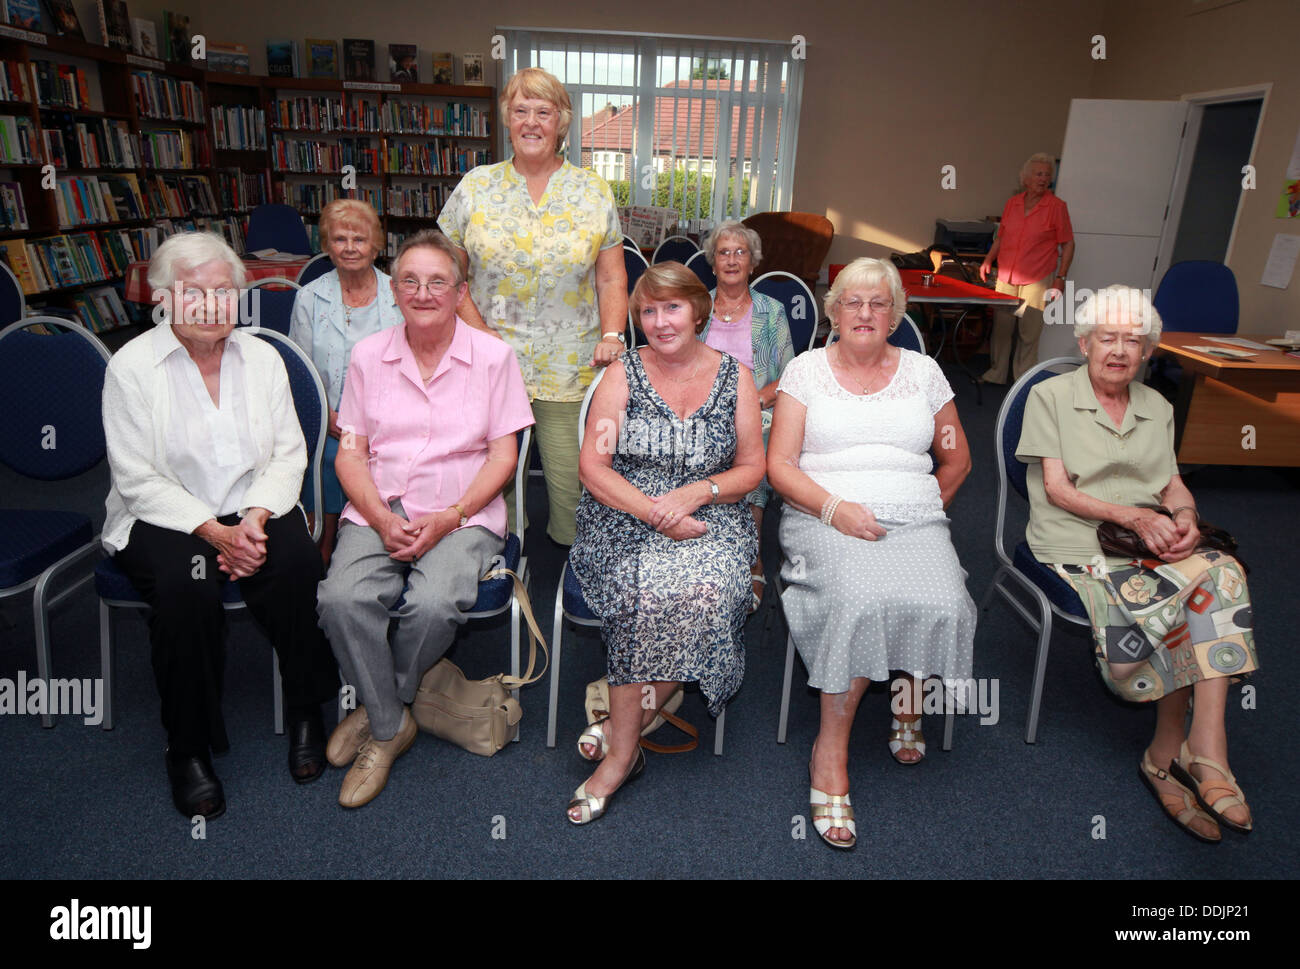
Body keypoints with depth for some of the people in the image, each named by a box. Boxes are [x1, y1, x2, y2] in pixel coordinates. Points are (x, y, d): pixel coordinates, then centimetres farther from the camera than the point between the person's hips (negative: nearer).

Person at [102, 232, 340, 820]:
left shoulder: (262, 358, 8)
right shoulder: (131, 367, -2)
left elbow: (288, 455, 3)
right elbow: (139, 480, -8)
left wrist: (255, 518, -14)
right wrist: (213, 531, -20)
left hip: (254, 510, 2)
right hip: (164, 520, -2)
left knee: (295, 563, -28)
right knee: (185, 587, -32)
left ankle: (306, 712, -6)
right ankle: (187, 749, -12)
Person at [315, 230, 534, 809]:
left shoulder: (492, 357, 4)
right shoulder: (368, 355, 11)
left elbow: (502, 456, 0)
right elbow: (349, 452, 7)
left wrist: (448, 519, -13)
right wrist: (382, 520, -11)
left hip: (462, 516, -2)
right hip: (377, 511, 3)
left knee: (435, 604, -30)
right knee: (341, 598, -26)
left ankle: (378, 707, 1)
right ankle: (390, 726, -3)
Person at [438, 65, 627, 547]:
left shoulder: (593, 192, 7)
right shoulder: (476, 186, 6)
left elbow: (612, 279, 6)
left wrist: (612, 335, -9)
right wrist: (477, 332, -6)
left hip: (571, 370, 0)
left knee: (573, 483, 1)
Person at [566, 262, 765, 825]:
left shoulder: (734, 377, 10)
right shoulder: (622, 375, 6)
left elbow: (752, 468, 9)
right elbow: (593, 467, -1)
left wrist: (696, 492, -10)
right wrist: (654, 511, -15)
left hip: (710, 521, 1)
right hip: (624, 518, -1)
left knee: (705, 588, -31)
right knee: (650, 588, -32)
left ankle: (620, 735, -16)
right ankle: (625, 746, -14)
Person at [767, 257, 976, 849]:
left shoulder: (922, 371, 18)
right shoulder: (807, 369, 10)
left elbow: (957, 459, 24)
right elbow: (779, 465, 1)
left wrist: (925, 510, 9)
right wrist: (834, 507, -14)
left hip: (914, 516, 3)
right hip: (825, 516, -2)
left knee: (942, 606, -29)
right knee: (861, 600, -34)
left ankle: (910, 694, 5)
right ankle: (830, 750, -18)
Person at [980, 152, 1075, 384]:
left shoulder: (1056, 206, -2)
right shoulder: (1012, 203, 9)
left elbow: (1067, 244, -1)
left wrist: (1061, 277, -7)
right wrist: (988, 260, 9)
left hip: (1037, 280, -4)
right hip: (1006, 277, 4)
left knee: (1029, 332, -1)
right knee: (1000, 326, 6)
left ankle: (1022, 381, 9)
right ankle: (995, 374, 20)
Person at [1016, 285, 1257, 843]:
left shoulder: (1157, 408, 21)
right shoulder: (1050, 397, 3)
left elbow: (1173, 484, 16)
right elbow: (1056, 488, -5)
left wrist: (1185, 518, -8)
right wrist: (1132, 515, -17)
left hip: (1150, 544, 5)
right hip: (1077, 547, -5)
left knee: (1220, 575, -27)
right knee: (1163, 609, -30)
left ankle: (1170, 753, -28)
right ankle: (1190, 751, -9)